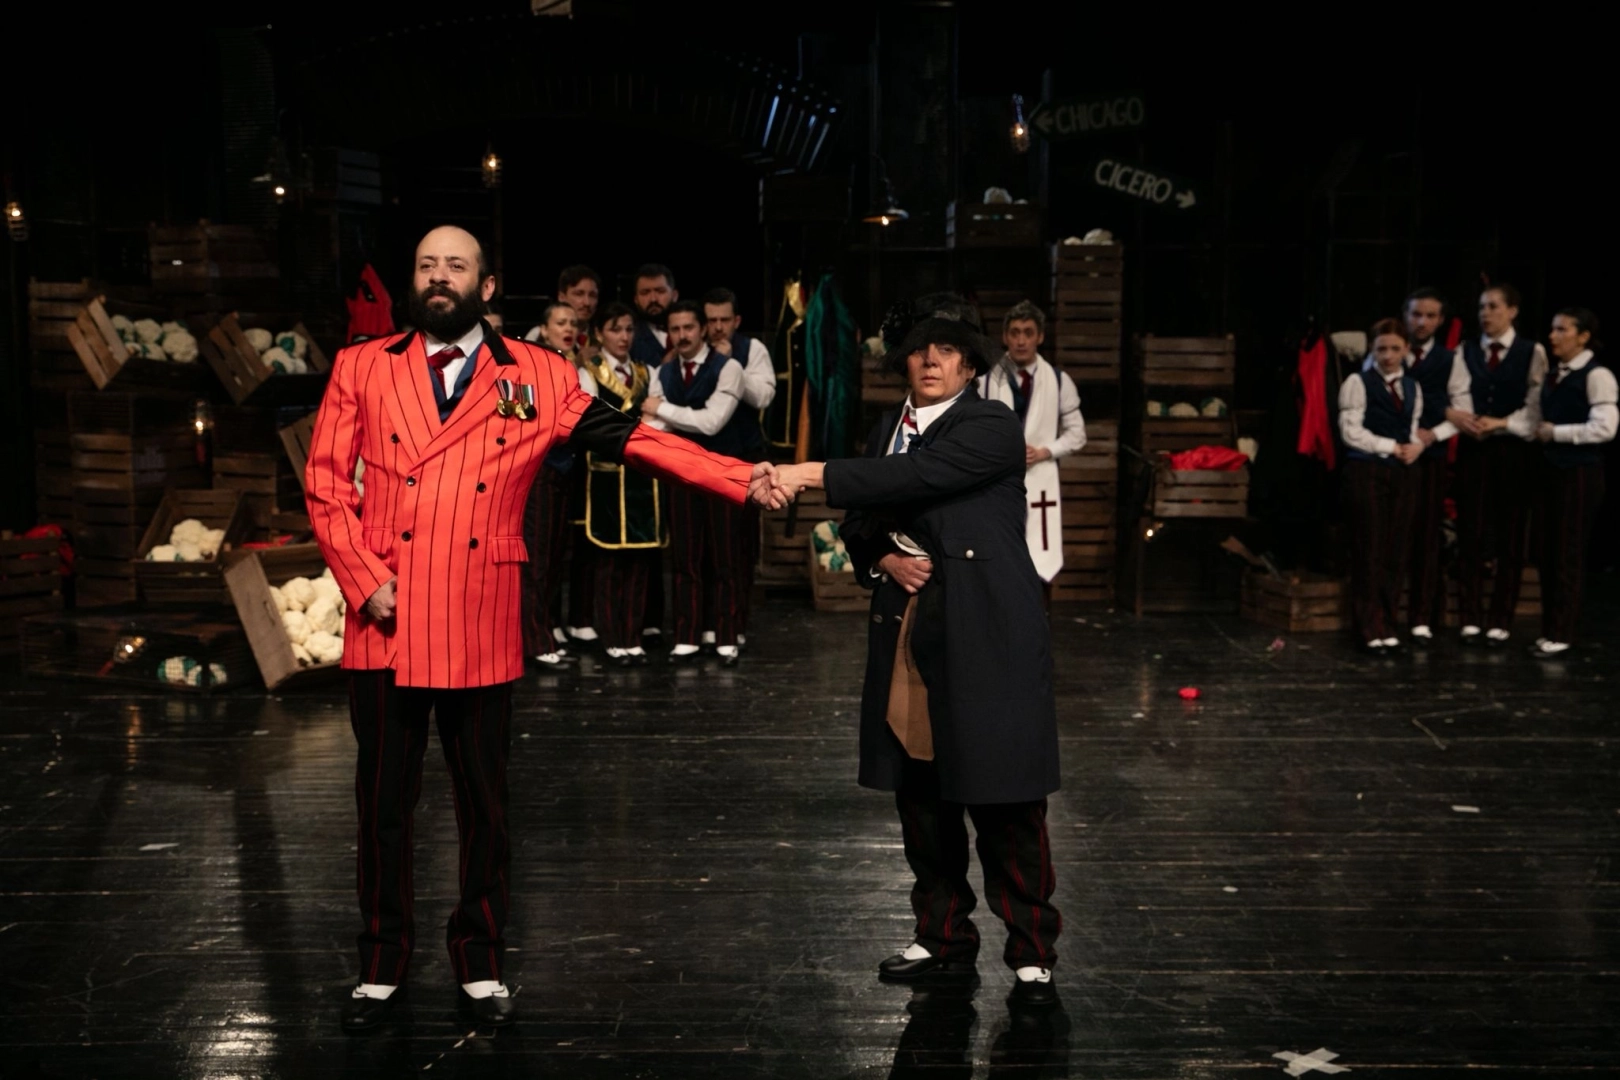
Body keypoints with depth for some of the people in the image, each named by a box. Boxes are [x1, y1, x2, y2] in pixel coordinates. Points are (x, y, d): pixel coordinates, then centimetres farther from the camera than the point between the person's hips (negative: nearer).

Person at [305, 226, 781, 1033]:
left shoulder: (534, 378, 4)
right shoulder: (361, 369, 6)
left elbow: (629, 439, -1)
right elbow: (325, 483, 4)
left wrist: (740, 479, -10)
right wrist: (365, 581, -8)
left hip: (481, 630, 0)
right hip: (385, 626, 1)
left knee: (483, 804, 9)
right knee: (383, 802, 10)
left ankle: (480, 963, 27)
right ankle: (382, 964, 27)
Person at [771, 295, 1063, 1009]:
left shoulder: (993, 428, -7)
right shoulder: (889, 429, 15)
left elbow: (920, 477, -23)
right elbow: (858, 524, 19)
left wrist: (817, 475, -24)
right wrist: (882, 560, -3)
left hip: (985, 641, -6)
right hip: (907, 636, 7)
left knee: (1004, 802, -2)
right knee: (921, 797, 12)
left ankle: (1031, 954, 11)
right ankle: (943, 938, 27)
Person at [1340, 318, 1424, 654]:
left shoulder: (1413, 387, 15)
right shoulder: (1358, 382, -4)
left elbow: (1415, 429, 16)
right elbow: (1351, 432, -11)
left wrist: (1415, 447, -6)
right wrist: (1392, 447, -11)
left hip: (1401, 473, 6)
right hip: (1366, 470, -6)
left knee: (1396, 551, 5)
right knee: (1369, 551, -4)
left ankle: (1387, 624, 13)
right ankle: (1371, 629, 3)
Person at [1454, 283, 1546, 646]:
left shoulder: (1532, 352, 1)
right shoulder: (1466, 350, 9)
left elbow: (1535, 406, -4)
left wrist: (1500, 423, -15)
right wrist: (1468, 422, -15)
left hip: (1514, 450, -2)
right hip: (1473, 449, 2)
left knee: (1510, 537, 2)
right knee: (1471, 534, 0)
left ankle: (1500, 621, 8)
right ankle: (1470, 619, 6)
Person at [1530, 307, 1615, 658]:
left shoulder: (1597, 375, -11)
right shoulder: (1552, 376, 13)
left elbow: (1604, 428, -19)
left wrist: (1556, 433, -14)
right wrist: (1538, 431, 0)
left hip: (1580, 472, -8)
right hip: (1550, 468, 8)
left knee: (1568, 553, -2)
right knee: (1548, 551, 9)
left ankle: (1561, 633, 6)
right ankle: (1550, 629, 16)